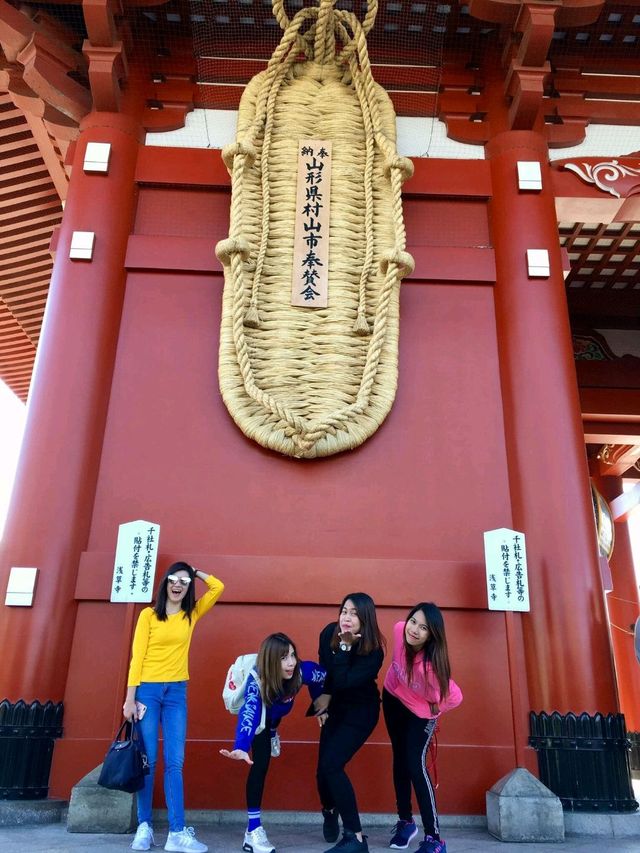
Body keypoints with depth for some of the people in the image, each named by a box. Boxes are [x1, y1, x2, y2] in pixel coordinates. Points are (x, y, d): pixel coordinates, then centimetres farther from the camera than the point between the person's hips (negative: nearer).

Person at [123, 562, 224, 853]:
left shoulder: (192, 615, 8)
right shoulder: (149, 614, 0)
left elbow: (218, 587, 4)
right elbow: (137, 657, -3)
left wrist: (194, 572, 9)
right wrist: (130, 698, -6)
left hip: (177, 692, 2)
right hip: (147, 689, -2)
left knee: (174, 762, -1)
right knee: (147, 761, 1)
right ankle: (144, 827, 12)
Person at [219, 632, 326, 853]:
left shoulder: (302, 671, -37)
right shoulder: (256, 681, -45)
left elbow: (322, 677, -15)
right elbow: (249, 714, -58)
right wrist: (241, 747, -74)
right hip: (258, 719, -4)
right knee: (260, 763, -16)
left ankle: (272, 734, 70)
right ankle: (253, 831, -10)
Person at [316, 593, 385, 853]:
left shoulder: (373, 651, -28)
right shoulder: (329, 633, -15)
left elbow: (343, 682, -34)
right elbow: (324, 669, 0)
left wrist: (345, 646, -35)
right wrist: (325, 697, -2)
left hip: (361, 711, -5)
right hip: (336, 707, 5)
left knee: (331, 764, -18)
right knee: (324, 767, 4)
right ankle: (329, 812, 38)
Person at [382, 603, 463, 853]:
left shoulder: (432, 666, -43)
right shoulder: (399, 631, -32)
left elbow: (455, 697, -29)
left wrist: (433, 709, -14)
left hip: (420, 712, -5)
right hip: (393, 699, 5)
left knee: (415, 764, -14)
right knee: (400, 760, 16)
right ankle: (405, 822, 33)